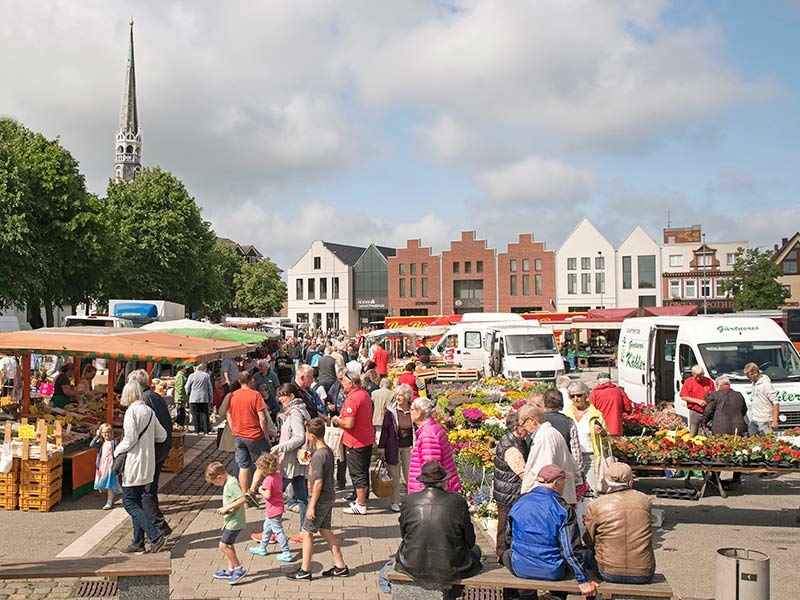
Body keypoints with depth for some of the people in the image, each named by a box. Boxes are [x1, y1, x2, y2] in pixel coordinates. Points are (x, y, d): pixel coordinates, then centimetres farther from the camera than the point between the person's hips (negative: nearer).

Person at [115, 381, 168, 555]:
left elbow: (130, 439, -19)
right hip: (148, 464, 8)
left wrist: (117, 451, -4)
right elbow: (162, 435, 11)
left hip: (134, 463, -8)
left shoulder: (132, 411, -14)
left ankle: (156, 536, -11)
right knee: (136, 502, 14)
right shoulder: (149, 411, 9)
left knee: (129, 503, -3)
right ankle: (138, 543, 16)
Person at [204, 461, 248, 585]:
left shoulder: (232, 484, -21)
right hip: (230, 521, 10)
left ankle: (239, 569, 1)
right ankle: (231, 570, 29)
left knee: (223, 545, -7)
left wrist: (227, 507, -26)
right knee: (229, 545, 18)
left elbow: (243, 499, -30)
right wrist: (225, 509, 7)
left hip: (234, 522, -10)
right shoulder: (229, 482, 9)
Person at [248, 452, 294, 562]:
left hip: (273, 510, -10)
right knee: (267, 528, 24)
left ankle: (286, 553, 0)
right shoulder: (278, 475, 3)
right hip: (278, 507, 10)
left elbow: (267, 495, -27)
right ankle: (262, 548, 38)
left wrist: (261, 490, -10)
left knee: (278, 531, -3)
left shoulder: (268, 480, -24)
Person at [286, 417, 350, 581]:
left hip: (321, 499, -9)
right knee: (325, 530, 16)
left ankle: (305, 571, 13)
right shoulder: (328, 451, 5)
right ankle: (340, 567, 21)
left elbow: (318, 483, -22)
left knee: (307, 532, 3)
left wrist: (312, 506, -18)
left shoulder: (318, 455, -22)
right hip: (330, 497, 9)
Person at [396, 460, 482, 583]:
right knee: (475, 550, 28)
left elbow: (403, 535, 9)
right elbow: (470, 541, -1)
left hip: (414, 569, 2)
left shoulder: (410, 501, -5)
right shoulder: (458, 501, -10)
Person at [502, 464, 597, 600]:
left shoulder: (519, 503, -1)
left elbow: (510, 538, 10)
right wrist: (583, 580, -6)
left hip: (520, 569, 3)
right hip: (553, 573, -3)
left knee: (507, 554, 34)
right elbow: (571, 548, -13)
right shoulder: (563, 508, -12)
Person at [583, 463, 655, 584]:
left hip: (609, 574, -1)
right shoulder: (645, 501, -2)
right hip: (643, 574, 2)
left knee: (589, 554, 29)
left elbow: (589, 542, 2)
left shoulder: (595, 506, -8)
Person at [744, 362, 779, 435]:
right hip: (753, 421, 8)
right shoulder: (754, 384, 13)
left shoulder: (766, 384, -11)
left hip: (764, 421, -8)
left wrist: (775, 421, -17)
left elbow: (775, 403, -13)